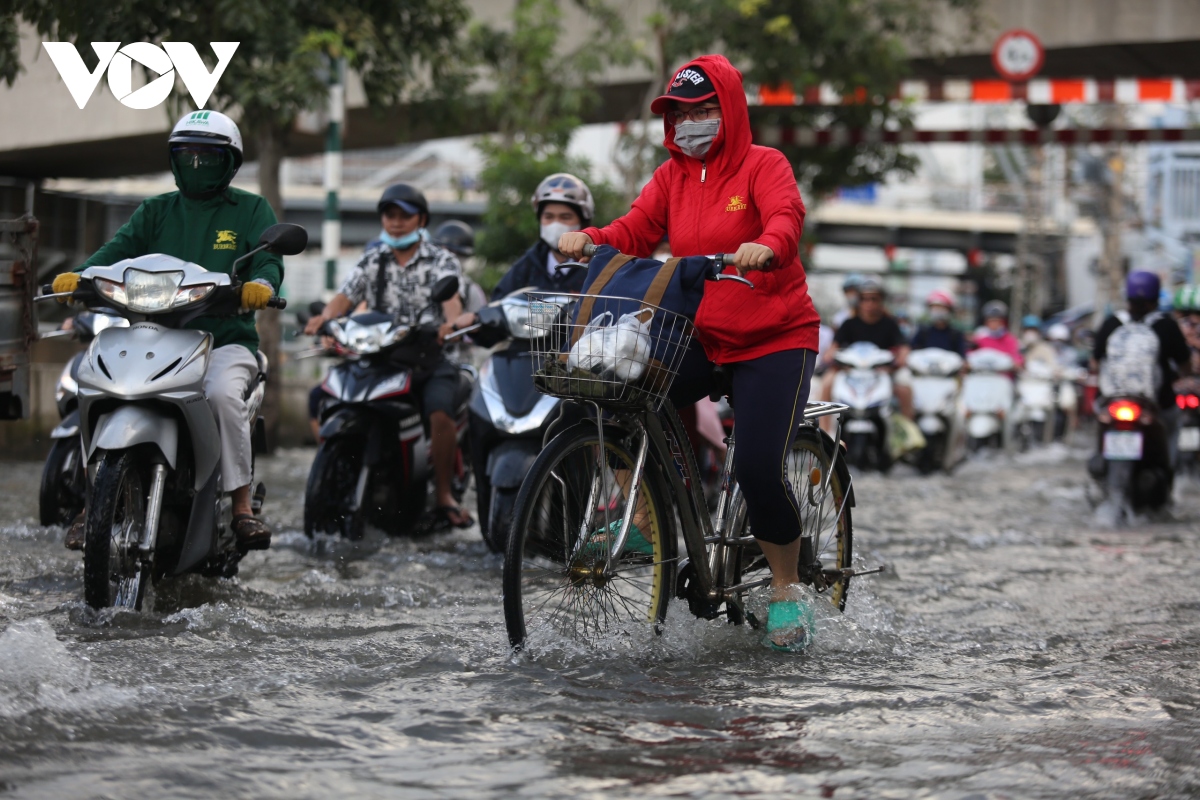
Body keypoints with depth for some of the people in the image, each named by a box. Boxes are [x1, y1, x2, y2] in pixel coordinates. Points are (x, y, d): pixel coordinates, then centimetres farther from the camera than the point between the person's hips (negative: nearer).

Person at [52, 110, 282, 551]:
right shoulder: (155, 211, 18)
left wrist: (260, 283, -31)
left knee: (223, 393, -35)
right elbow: (120, 249, 2)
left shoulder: (251, 209, 10)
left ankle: (242, 504, -24)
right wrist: (78, 275, -19)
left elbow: (267, 260, -5)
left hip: (226, 340, -3)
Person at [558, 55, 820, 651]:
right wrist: (588, 239, -26)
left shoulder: (764, 165, -6)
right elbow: (636, 231, -4)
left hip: (773, 338, -5)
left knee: (759, 465, -20)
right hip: (697, 335, 5)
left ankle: (787, 590, 1)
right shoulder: (672, 175, 9)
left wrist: (765, 247, -49)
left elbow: (786, 216, -25)